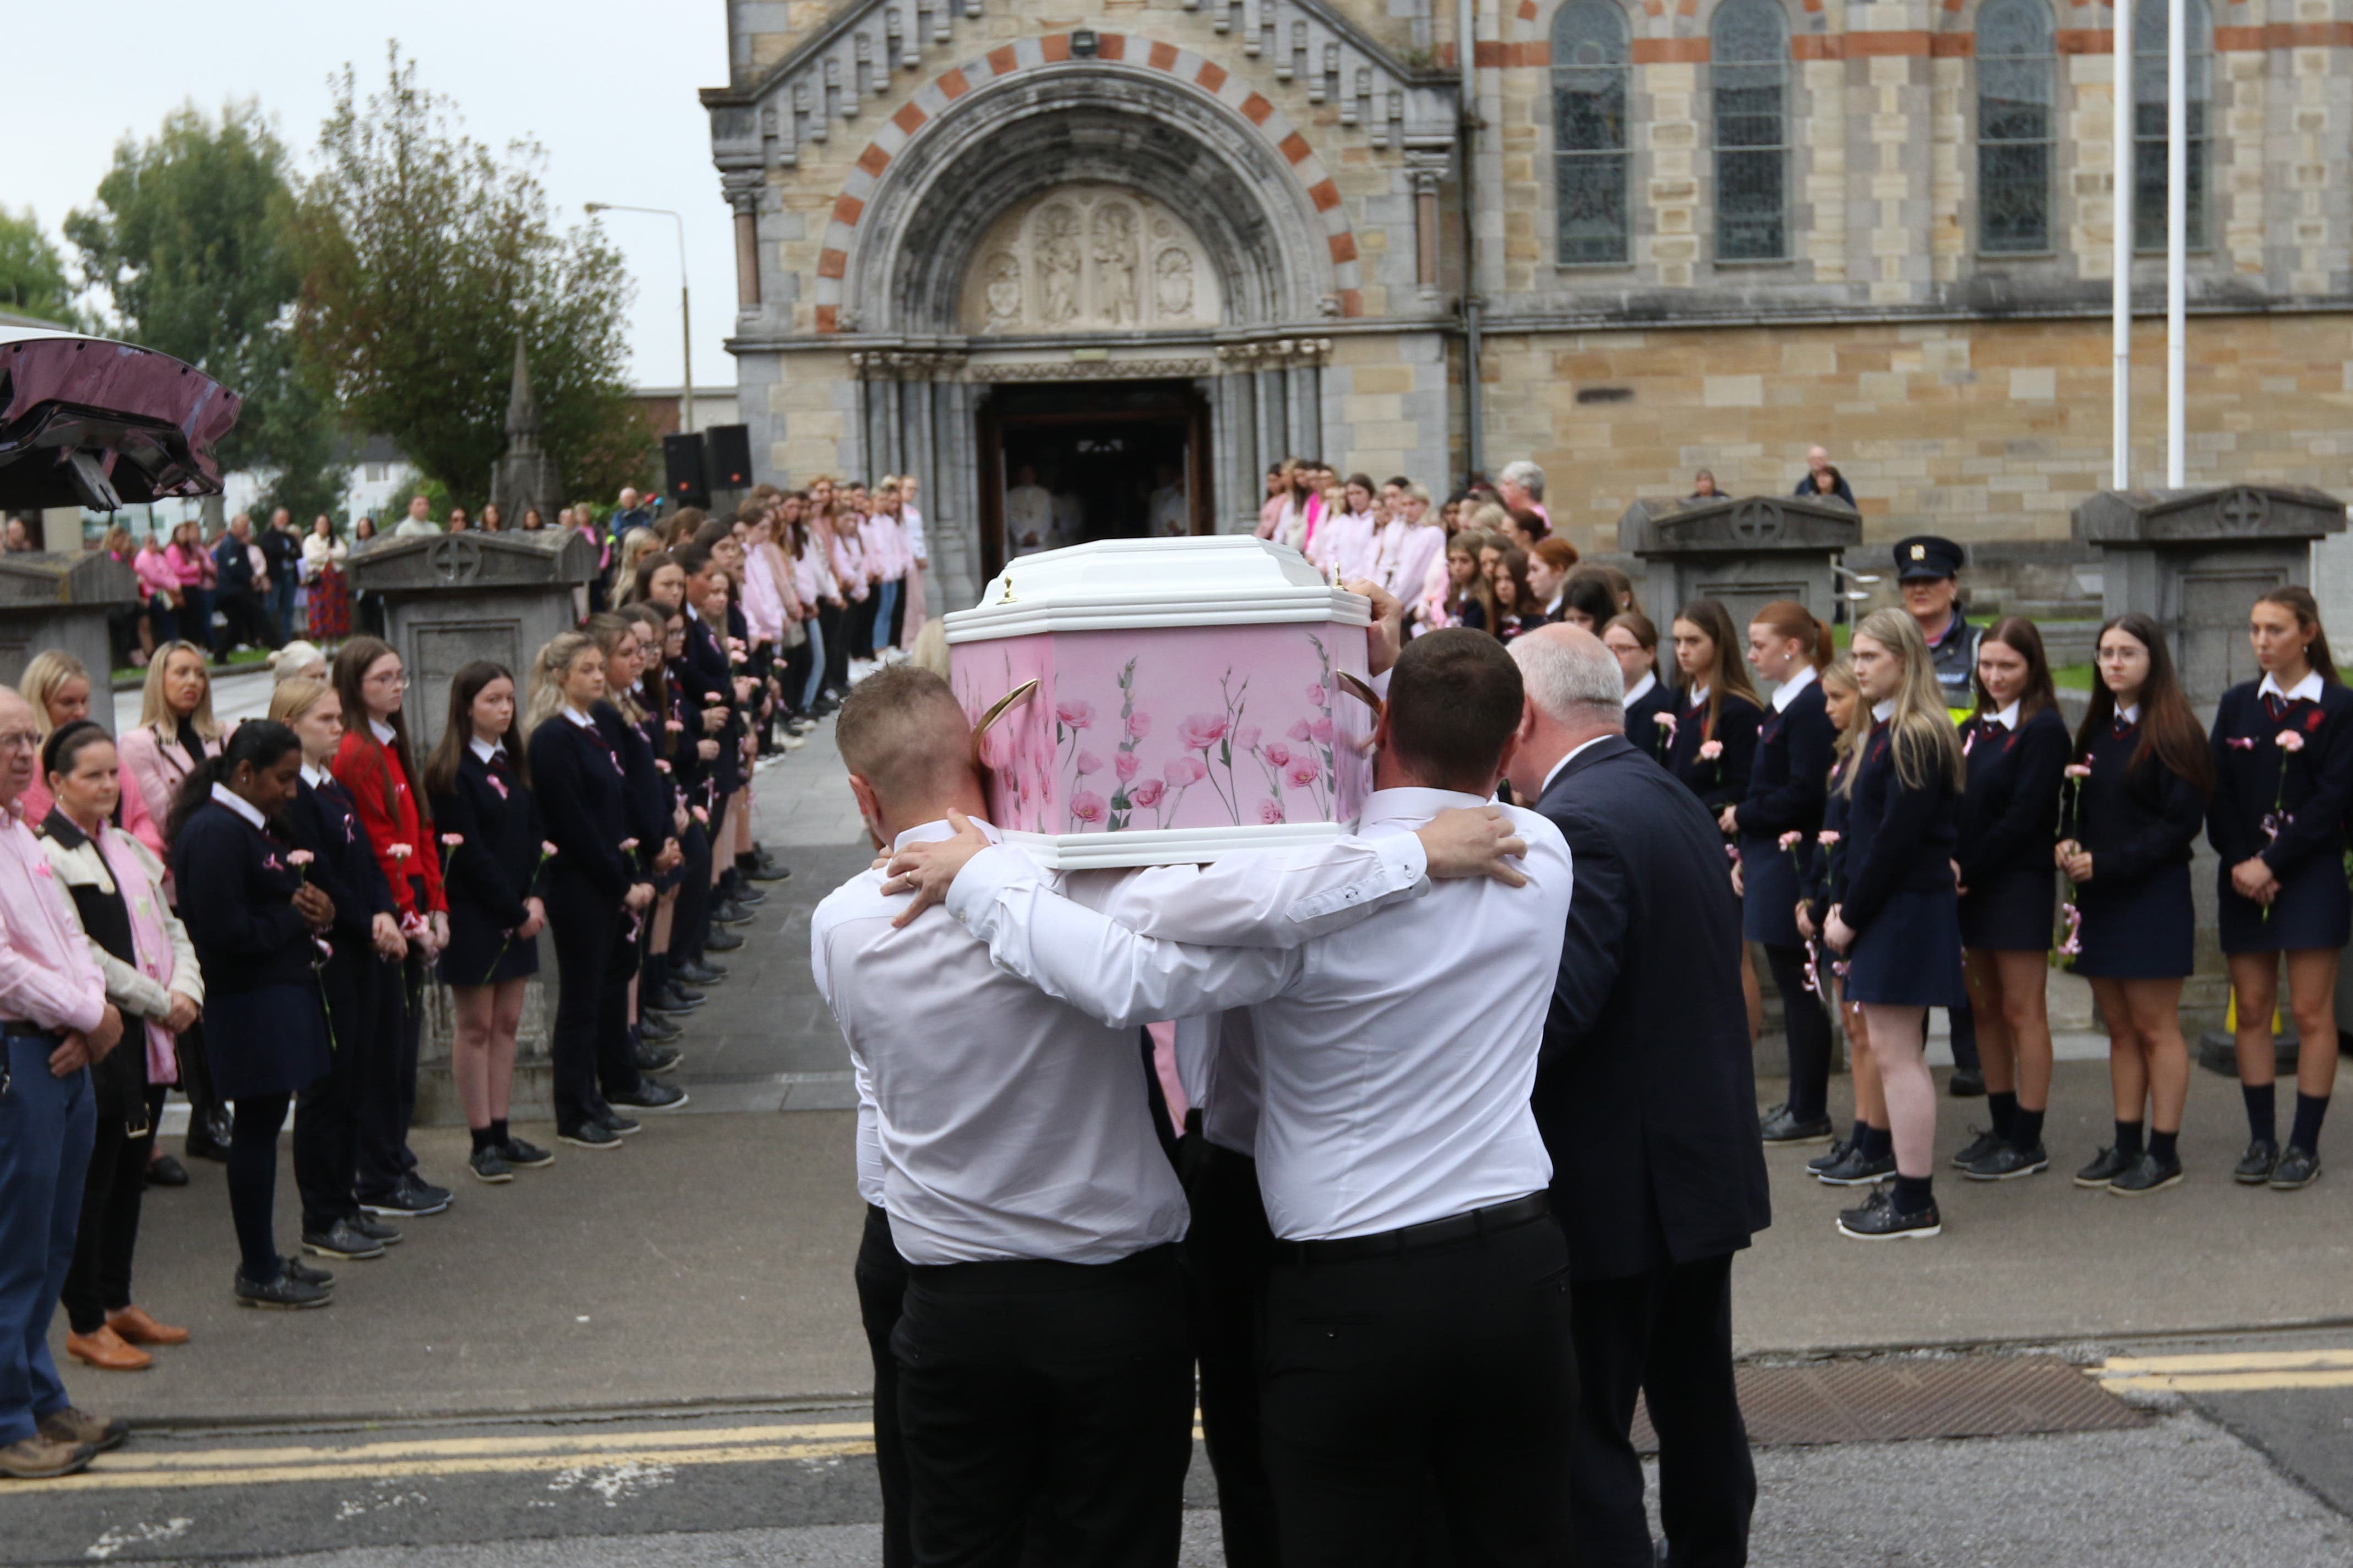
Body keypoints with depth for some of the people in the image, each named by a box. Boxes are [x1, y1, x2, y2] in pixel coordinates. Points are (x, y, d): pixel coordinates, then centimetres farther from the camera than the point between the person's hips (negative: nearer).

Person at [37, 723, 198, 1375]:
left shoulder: (129, 848, 15)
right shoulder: (48, 855, -12)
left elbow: (170, 926, 15)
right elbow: (78, 955, -18)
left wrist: (186, 989, -4)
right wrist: (158, 1002, -14)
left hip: (149, 1040, 8)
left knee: (131, 1173, 15)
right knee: (92, 1180, 0)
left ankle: (117, 1302, 27)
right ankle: (86, 1324, 9)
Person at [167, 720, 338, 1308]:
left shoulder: (254, 826, 14)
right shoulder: (215, 832, -18)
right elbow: (227, 930, -24)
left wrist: (315, 908, 1)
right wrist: (298, 918, -12)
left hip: (281, 993, 10)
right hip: (249, 1007, -10)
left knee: (263, 1126, 14)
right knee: (258, 1127, -3)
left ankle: (263, 1259, 23)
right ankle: (258, 1274, 6)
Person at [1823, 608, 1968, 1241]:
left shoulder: (1916, 739, -15)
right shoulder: (1886, 733, 15)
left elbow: (1897, 839, -19)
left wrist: (1851, 916, -14)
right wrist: (1846, 906, 7)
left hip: (1907, 906, -10)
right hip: (1886, 909, 10)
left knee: (1895, 1050, -7)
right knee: (1895, 1050, 12)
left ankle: (1914, 1204, -1)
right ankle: (1909, 1187, 19)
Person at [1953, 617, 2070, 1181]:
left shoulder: (2044, 730, -10)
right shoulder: (1974, 730, 13)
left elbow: (2024, 816, -16)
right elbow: (1955, 807, 10)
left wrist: (1969, 870, -15)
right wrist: (1950, 865, -5)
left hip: (2019, 885, -7)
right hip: (1971, 888, 7)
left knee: (2023, 1012, -2)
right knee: (1985, 1009, 11)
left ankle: (2027, 1141, 4)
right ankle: (2001, 1128, 21)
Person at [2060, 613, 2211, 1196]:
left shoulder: (2171, 730, -9)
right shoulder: (2096, 731, 12)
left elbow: (2181, 821, -14)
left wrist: (2106, 862, -17)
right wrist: (2069, 844, -4)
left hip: (2152, 899, -7)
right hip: (2098, 898, 7)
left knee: (2155, 1029, -2)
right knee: (2119, 1028, 11)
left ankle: (2164, 1152, 5)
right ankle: (2126, 1146, 17)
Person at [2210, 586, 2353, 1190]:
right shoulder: (2237, 704, 10)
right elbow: (2218, 794, 5)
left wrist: (2270, 863, -14)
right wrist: (2239, 863, -8)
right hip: (2244, 878, 4)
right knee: (2251, 1010, 4)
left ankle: (2304, 1146, 4)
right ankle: (2261, 1140, 11)